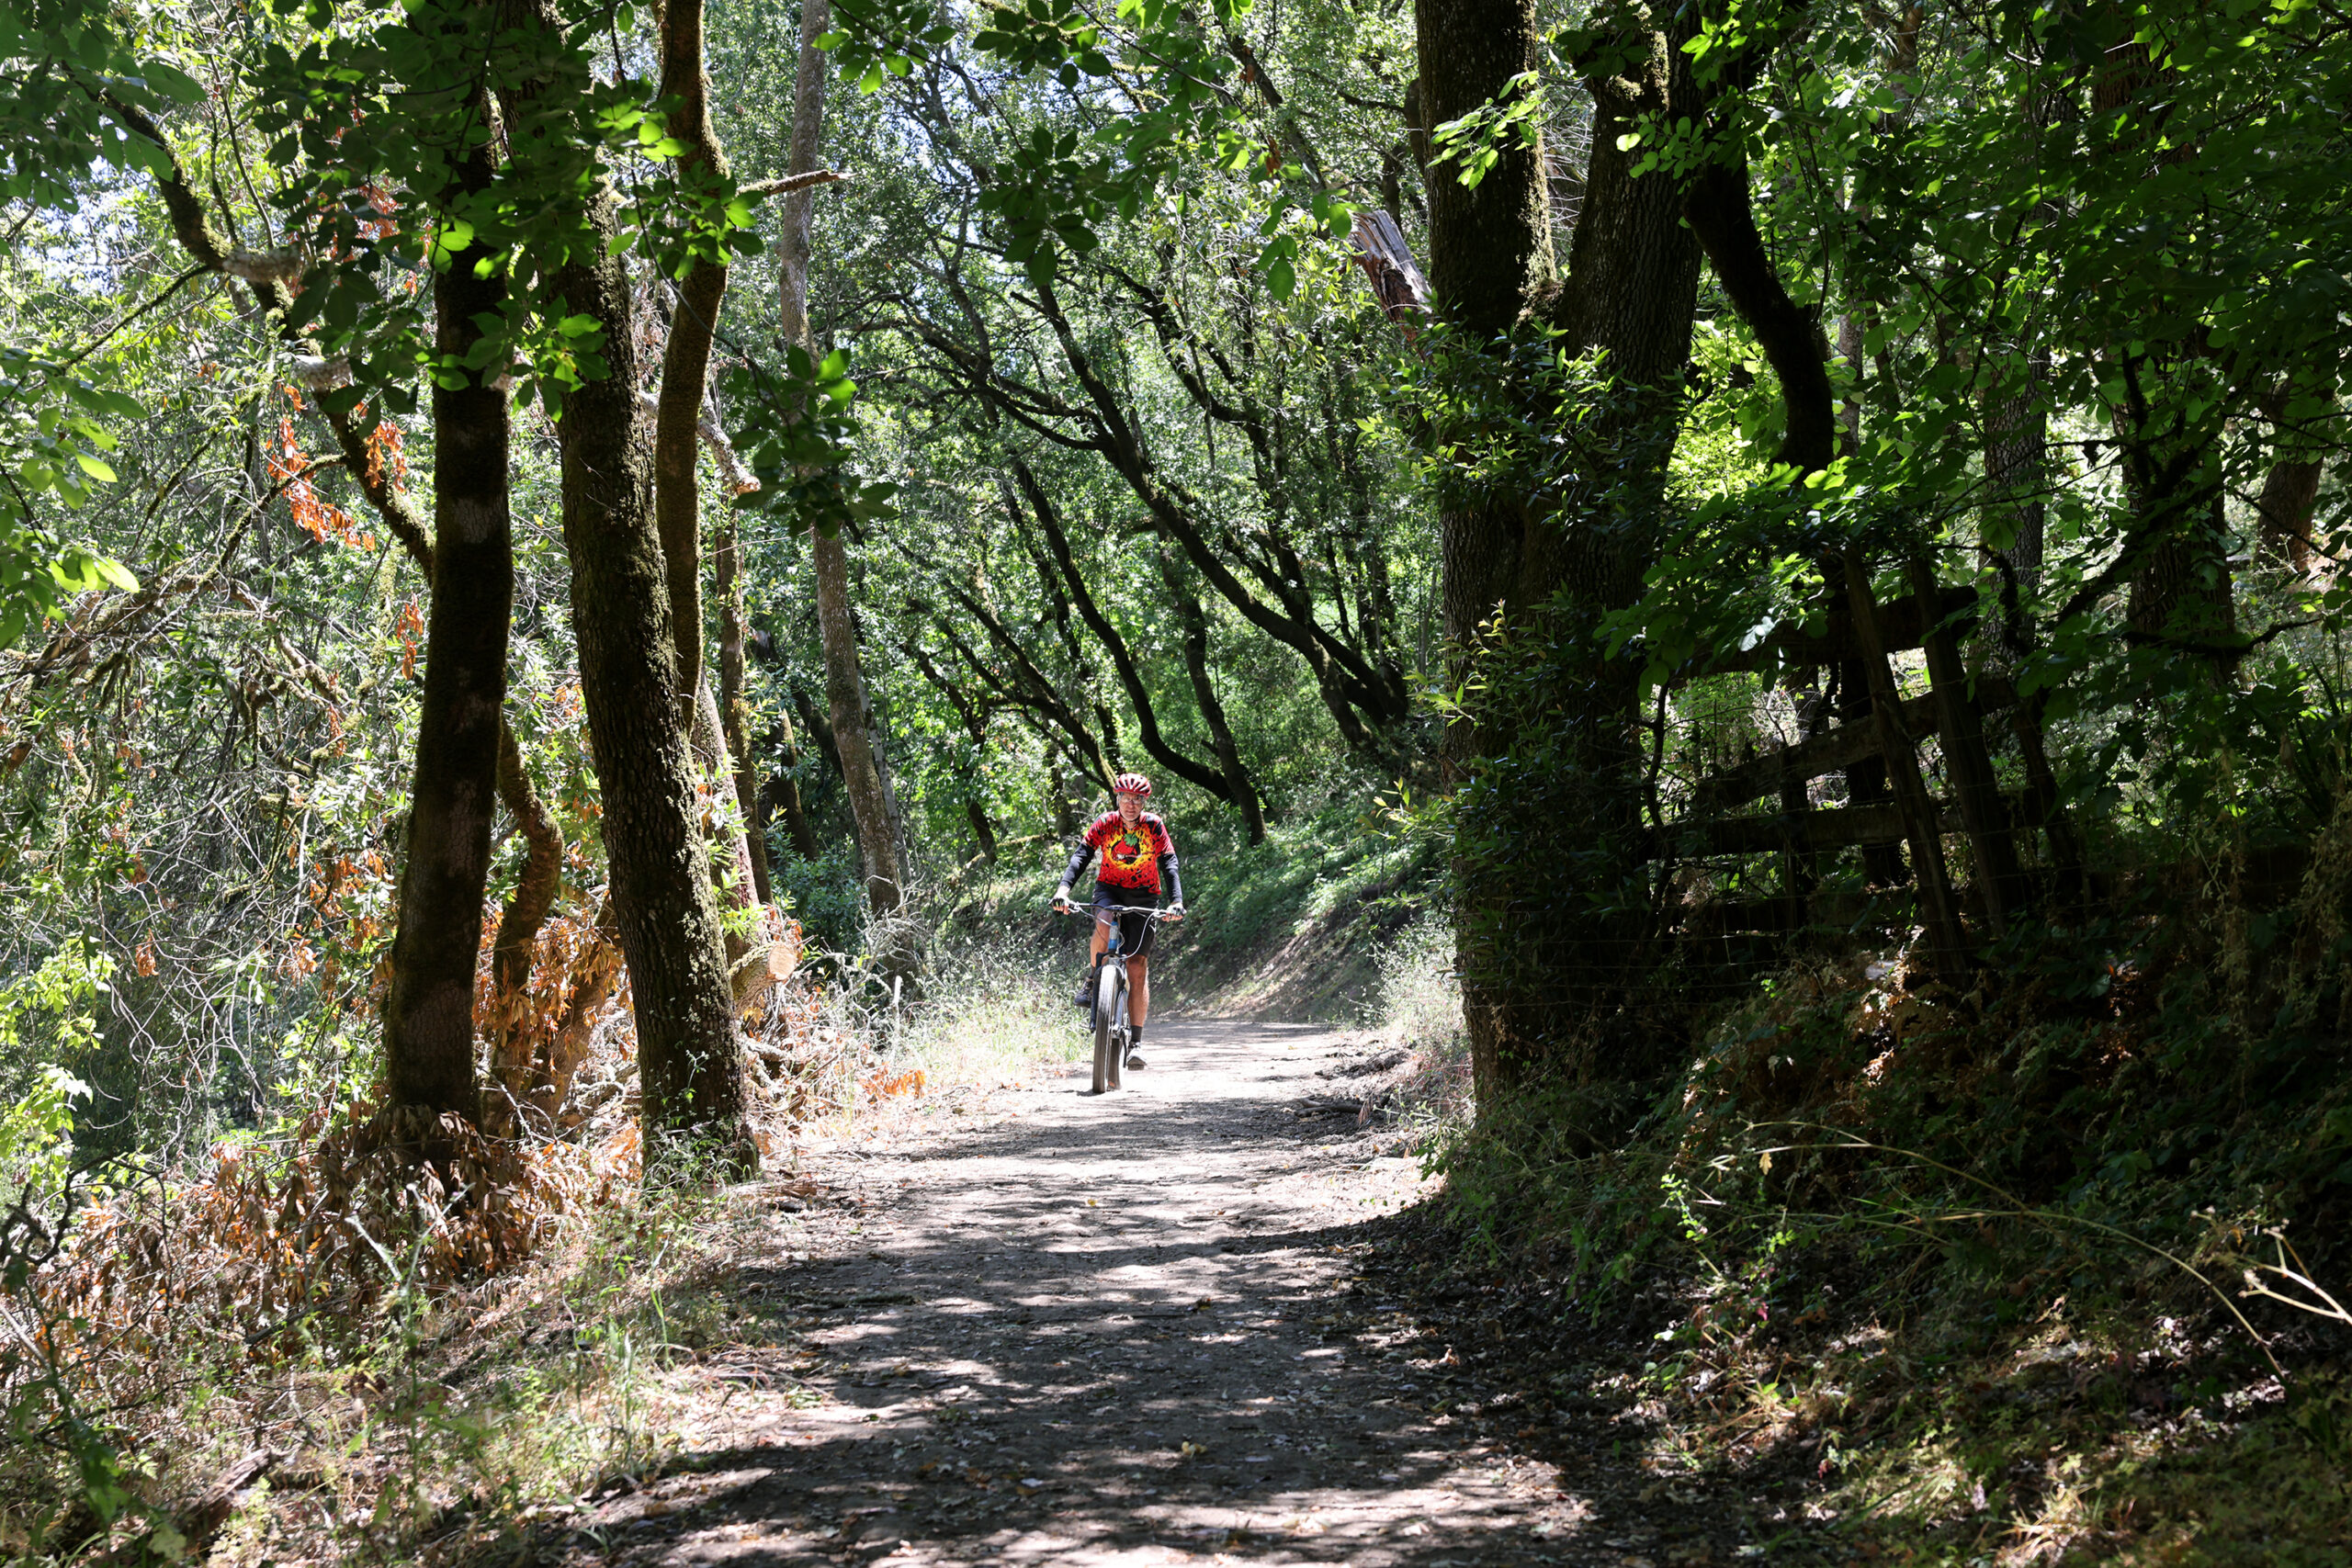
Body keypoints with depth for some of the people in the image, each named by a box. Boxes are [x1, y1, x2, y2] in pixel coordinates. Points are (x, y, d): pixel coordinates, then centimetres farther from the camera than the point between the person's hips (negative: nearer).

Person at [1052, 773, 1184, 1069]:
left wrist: (1176, 900, -32)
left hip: (1143, 896, 0)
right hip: (1109, 888, 0)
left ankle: (1136, 1041, -2)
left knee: (1138, 966, -6)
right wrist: (1064, 887, -37)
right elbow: (1081, 855, -20)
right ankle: (1093, 977, -7)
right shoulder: (1105, 823, -11)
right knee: (1104, 927, -36)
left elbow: (1169, 864, -16)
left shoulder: (1154, 826, -12)